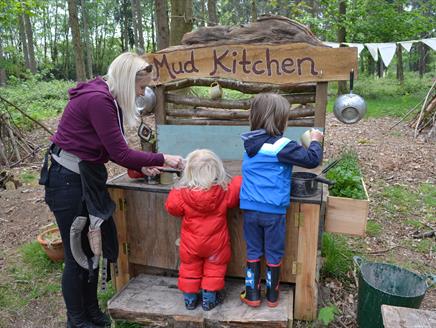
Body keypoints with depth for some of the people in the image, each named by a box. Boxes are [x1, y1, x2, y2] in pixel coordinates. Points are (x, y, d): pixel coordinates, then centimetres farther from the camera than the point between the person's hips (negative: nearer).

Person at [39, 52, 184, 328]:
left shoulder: (107, 98, 7)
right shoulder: (97, 100, -23)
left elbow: (113, 149, 9)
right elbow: (120, 153, -22)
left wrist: (141, 166, -3)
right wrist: (162, 159, -13)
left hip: (87, 177, 9)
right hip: (68, 180, -9)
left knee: (92, 246, 16)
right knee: (77, 253, 4)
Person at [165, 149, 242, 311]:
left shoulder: (182, 193, -20)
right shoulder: (224, 191, -19)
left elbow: (172, 207, -6)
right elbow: (236, 193, -4)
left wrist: (175, 191, 7)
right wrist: (238, 181, 13)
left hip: (191, 242, 1)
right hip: (216, 242, 0)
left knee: (189, 269, 21)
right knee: (214, 269, 20)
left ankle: (190, 299, 33)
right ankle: (209, 299, 28)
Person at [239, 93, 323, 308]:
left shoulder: (250, 143, 4)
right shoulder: (281, 146, -17)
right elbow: (311, 160, -15)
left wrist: (304, 145, 14)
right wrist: (315, 142, 3)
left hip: (249, 208, 5)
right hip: (273, 211, -5)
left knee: (253, 251, 16)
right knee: (274, 254, 13)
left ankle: (252, 294, 25)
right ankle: (272, 295, 29)